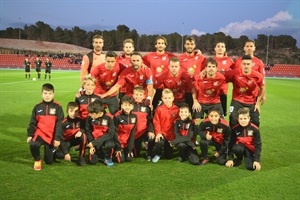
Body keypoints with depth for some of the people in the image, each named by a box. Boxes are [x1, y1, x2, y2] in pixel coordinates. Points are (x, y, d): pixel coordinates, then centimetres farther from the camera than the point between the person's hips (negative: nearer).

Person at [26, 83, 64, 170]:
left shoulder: (57, 107, -6)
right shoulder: (37, 107, 3)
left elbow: (59, 124, -8)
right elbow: (32, 123, 7)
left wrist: (57, 138, -12)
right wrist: (30, 135, -2)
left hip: (52, 136, -1)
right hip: (40, 133, 2)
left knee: (49, 161, 3)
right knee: (33, 145, -32)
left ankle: (52, 150, 39)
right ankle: (37, 160, -1)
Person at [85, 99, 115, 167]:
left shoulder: (108, 118, -18)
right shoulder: (89, 118, -8)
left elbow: (110, 134, -21)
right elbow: (88, 132, 1)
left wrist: (94, 143, -24)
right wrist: (91, 145, -10)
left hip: (105, 140, -3)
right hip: (94, 141, 3)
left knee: (109, 144, -37)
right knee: (92, 161, -12)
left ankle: (107, 158, -4)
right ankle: (98, 152, 25)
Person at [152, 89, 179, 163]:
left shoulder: (176, 109, -4)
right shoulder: (159, 109, -7)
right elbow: (156, 122, -6)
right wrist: (158, 133, -16)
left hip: (171, 134, 2)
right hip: (162, 133, -1)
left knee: (168, 156, 6)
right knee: (159, 142, -34)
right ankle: (158, 154, 0)